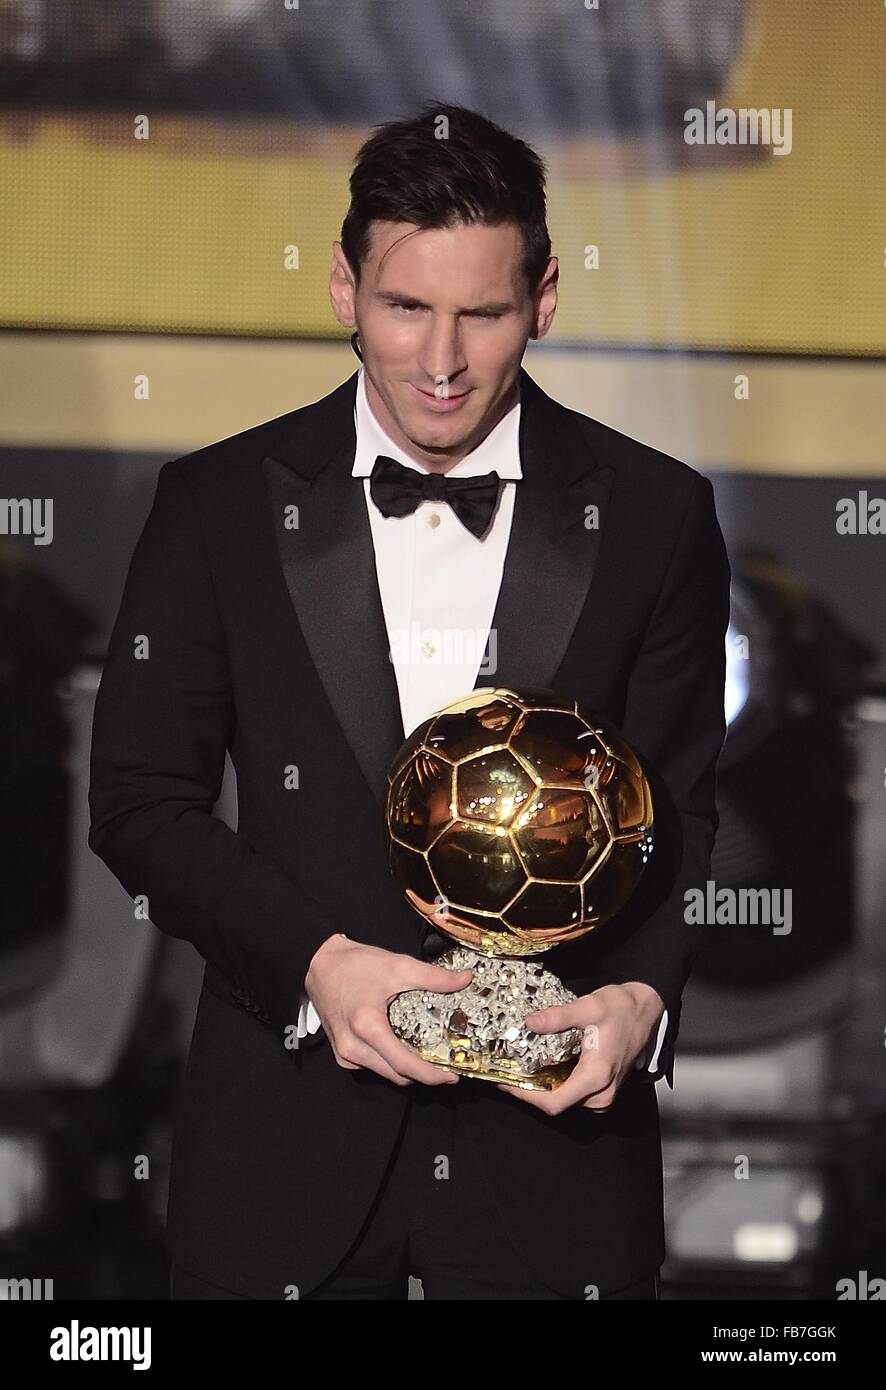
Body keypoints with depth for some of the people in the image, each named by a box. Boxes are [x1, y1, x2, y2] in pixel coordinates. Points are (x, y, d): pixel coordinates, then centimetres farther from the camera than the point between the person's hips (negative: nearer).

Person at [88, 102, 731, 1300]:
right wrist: (316, 962, -14)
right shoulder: (221, 504, 0)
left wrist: (640, 995, -14)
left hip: (555, 1117, 0)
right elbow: (141, 798, 1)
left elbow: (677, 812, 5)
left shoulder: (655, 516, 0)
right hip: (290, 1120, 0)